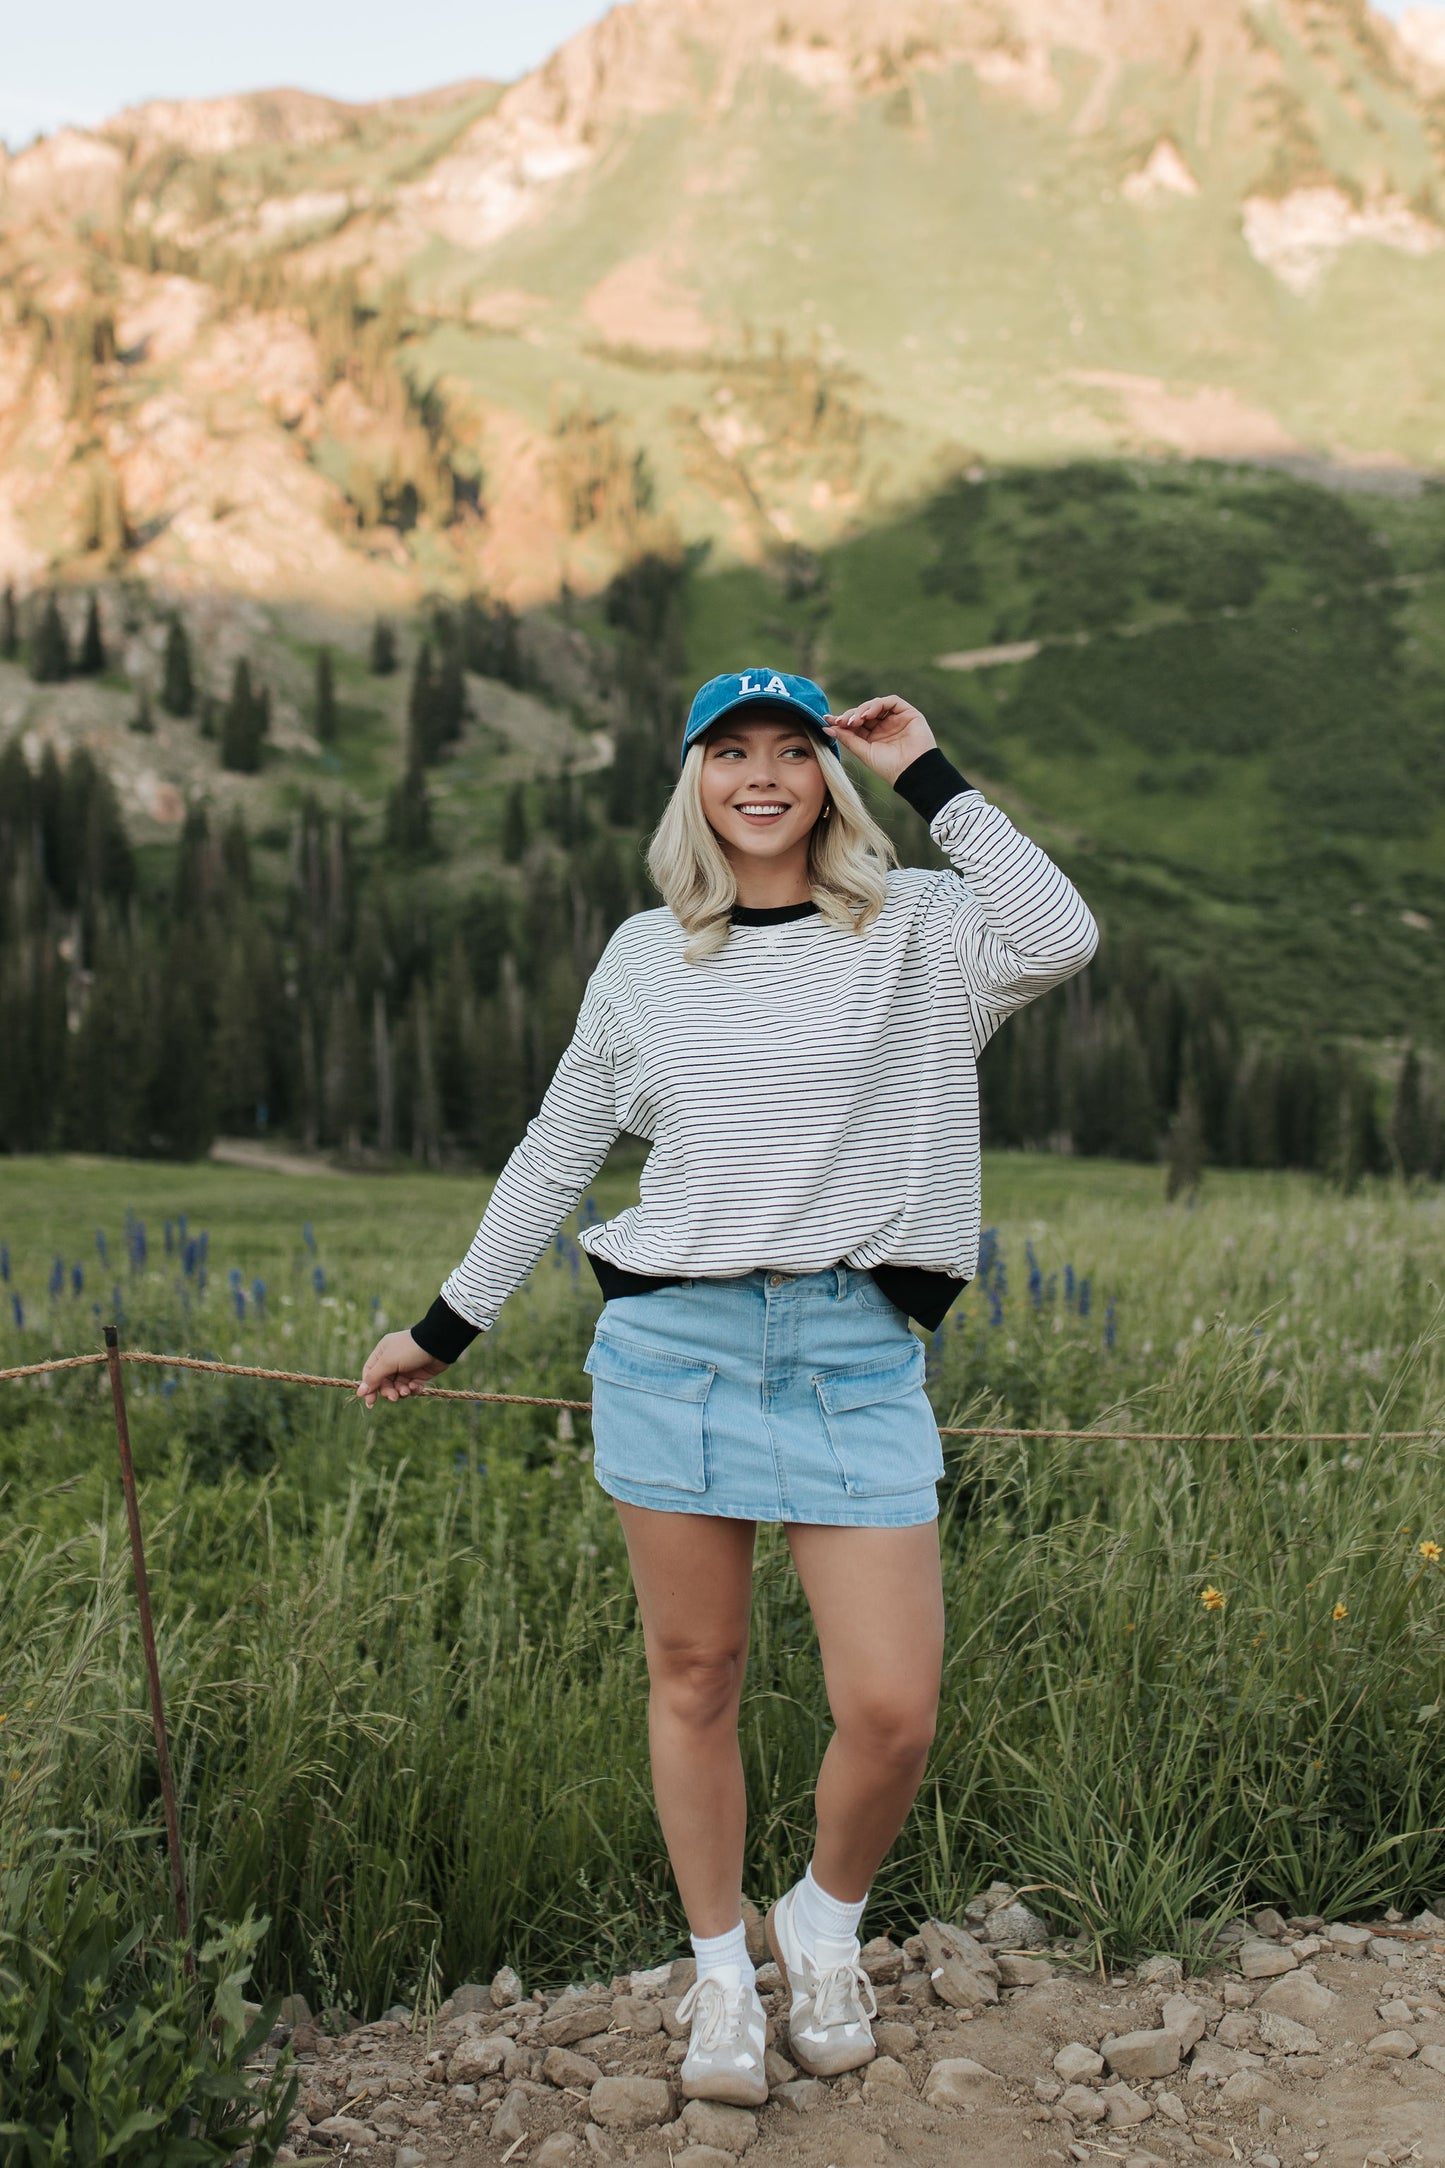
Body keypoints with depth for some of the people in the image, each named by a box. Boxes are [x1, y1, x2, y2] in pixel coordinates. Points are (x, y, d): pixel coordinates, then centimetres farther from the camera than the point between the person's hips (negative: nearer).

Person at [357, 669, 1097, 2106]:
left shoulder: (914, 932, 4)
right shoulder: (644, 957, 10)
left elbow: (1061, 936, -18)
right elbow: (555, 1154, 18)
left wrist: (929, 777, -9)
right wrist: (446, 1325, 21)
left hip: (855, 1350, -1)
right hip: (671, 1339, 2)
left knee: (893, 1709, -5)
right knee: (693, 1677, 8)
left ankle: (825, 1923, 25)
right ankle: (720, 1973, 28)